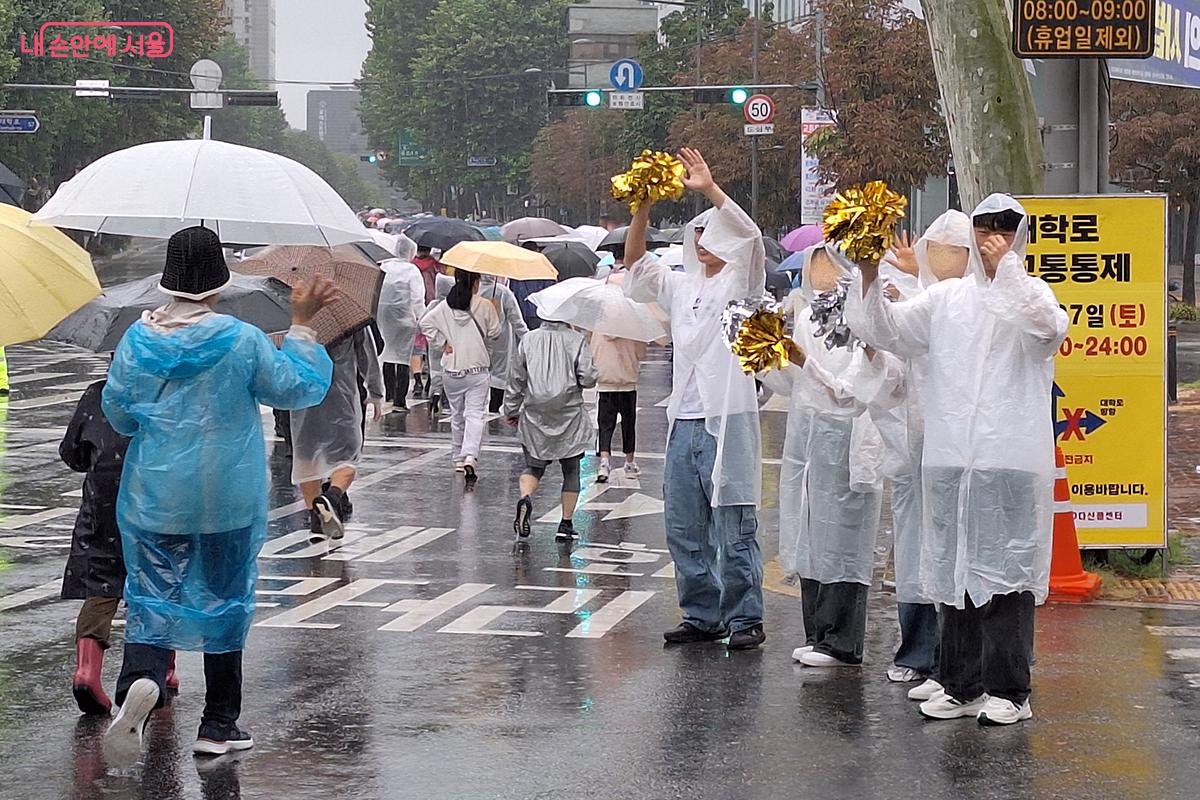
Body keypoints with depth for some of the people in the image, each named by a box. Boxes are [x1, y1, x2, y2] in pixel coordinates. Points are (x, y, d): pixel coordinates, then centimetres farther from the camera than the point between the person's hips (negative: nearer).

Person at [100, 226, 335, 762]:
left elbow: (116, 412, 7)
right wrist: (301, 325, 4)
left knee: (152, 597, 5)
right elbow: (301, 389, -3)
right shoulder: (241, 340, -12)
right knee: (224, 600, 11)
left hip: (152, 497, 2)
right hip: (228, 497, -1)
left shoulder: (137, 339, -4)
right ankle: (219, 726, 16)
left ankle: (140, 677, -27)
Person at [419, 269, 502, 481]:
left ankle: (458, 460, 23)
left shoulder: (445, 306, 1)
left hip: (451, 370, 3)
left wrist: (442, 343, -3)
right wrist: (495, 314, 16)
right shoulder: (485, 306, -6)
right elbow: (495, 333, -1)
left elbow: (425, 323, -9)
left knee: (457, 416, 16)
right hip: (477, 369, -3)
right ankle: (470, 457, -24)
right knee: (475, 415, -6)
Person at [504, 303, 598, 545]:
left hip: (535, 416, 1)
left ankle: (525, 498, -19)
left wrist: (511, 410, 15)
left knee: (534, 466, 12)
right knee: (571, 471, 12)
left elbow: (516, 380, 4)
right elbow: (588, 379, -13)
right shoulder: (576, 340, -7)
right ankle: (566, 524, 10)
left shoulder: (528, 341, -1)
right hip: (569, 415, -1)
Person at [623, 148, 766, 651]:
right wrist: (642, 211, 5)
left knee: (734, 530, -5)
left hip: (727, 425, -7)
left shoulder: (741, 284, 0)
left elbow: (750, 238, -17)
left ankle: (744, 618, 1)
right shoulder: (683, 288, 18)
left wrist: (710, 190, -24)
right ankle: (701, 616, 17)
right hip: (683, 425, 7)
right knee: (685, 529, 9)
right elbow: (636, 265, 19)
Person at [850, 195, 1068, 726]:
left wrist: (1007, 266, -17)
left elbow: (1050, 327, -17)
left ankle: (1008, 690, 3)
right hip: (950, 458, 4)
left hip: (1011, 459, -4)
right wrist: (870, 276, -6)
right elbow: (886, 331, 9)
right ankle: (961, 686, 16)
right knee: (955, 569, 8)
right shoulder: (947, 297, 15)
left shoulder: (1029, 292, 5)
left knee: (1007, 570, -4)